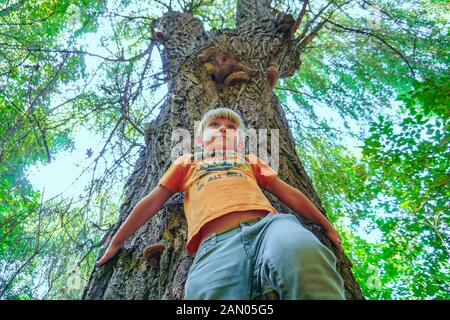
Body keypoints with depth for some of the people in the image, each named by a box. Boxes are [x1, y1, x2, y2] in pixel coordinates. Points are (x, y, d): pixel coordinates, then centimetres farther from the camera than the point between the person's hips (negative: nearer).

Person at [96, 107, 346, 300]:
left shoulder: (250, 160, 37)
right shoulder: (187, 162, 34)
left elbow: (288, 193, 35)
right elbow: (152, 201, 31)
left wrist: (326, 226, 35)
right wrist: (116, 242, 32)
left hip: (267, 226, 2)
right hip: (215, 245, -1)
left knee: (302, 254, -35)